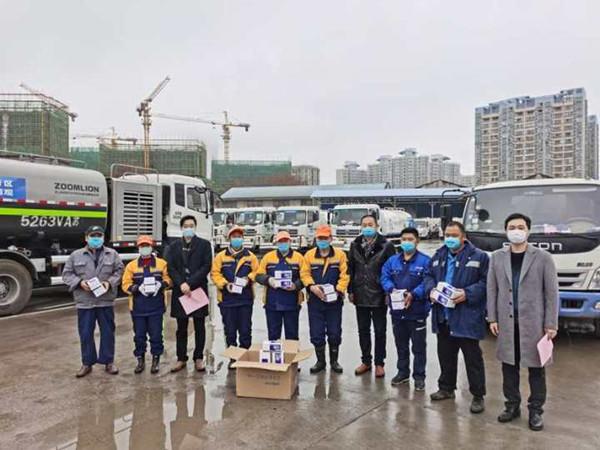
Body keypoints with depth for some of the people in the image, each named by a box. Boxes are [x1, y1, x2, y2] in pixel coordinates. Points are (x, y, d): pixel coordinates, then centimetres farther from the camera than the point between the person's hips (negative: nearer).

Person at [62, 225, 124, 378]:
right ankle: (87, 363, 22)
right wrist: (79, 282, -11)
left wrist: (110, 282, -13)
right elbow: (67, 274, 6)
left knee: (108, 332, 7)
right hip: (84, 302, 0)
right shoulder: (76, 255, 4)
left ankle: (108, 361, 21)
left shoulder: (112, 254, 5)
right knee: (86, 334, 7)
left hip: (106, 301, 0)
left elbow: (119, 271, 4)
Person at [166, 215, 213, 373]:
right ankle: (181, 358, 19)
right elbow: (170, 267, 2)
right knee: (181, 327, 9)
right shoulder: (174, 246, 9)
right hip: (180, 291, 2)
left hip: (199, 290, -1)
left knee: (199, 326, 6)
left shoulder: (204, 244, 3)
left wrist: (190, 283, -14)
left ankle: (198, 358, 17)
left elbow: (206, 266, -6)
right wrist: (181, 284, -13)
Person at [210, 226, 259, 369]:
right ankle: (233, 358, 20)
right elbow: (215, 273, -1)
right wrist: (225, 284, -15)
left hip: (245, 299, 1)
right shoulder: (221, 256, 3)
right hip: (227, 299, -1)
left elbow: (257, 271, 6)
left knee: (245, 330, 5)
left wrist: (249, 278, -13)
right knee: (230, 331, 7)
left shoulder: (250, 256, 7)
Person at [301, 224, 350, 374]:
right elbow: (305, 274, 0)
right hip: (315, 301, 1)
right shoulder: (309, 255, 4)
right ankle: (320, 361, 24)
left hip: (334, 301, -1)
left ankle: (334, 361, 26)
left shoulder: (340, 254, -1)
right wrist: (312, 286, -16)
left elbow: (344, 275, -6)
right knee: (316, 333, 6)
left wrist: (338, 291, -17)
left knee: (334, 333, 8)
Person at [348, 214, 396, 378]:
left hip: (379, 296, -4)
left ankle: (379, 363, 22)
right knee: (363, 330, 13)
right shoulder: (355, 245, 5)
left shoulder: (386, 246, -8)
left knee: (380, 331, 9)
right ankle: (366, 361, 28)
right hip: (360, 296, 4)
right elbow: (350, 269, 8)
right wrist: (350, 291, 4)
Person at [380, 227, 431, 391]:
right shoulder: (393, 260, 7)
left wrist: (413, 294, -26)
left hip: (417, 311, -4)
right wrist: (392, 289, -16)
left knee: (418, 346, 6)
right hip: (397, 310, 5)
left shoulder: (425, 261, -8)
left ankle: (419, 376, 20)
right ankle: (403, 372, 33)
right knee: (401, 344, 18)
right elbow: (384, 277, 3)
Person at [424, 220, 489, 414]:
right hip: (443, 316, 6)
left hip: (467, 318, -5)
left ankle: (478, 395, 18)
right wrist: (431, 290, -3)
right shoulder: (438, 256, 12)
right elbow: (429, 277, 17)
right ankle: (446, 388, 34)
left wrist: (467, 294, -20)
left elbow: (486, 282, -9)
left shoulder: (479, 256, -6)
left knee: (473, 358, 4)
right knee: (445, 355, 18)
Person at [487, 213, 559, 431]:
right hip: (507, 322, 2)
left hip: (534, 323, -2)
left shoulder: (543, 257, -3)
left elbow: (551, 292, -3)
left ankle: (535, 410, 22)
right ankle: (512, 405, 27)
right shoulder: (497, 257, 4)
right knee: (509, 365, 11)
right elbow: (492, 289, 6)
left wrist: (551, 324, -6)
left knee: (536, 368, 8)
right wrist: (492, 318, 2)